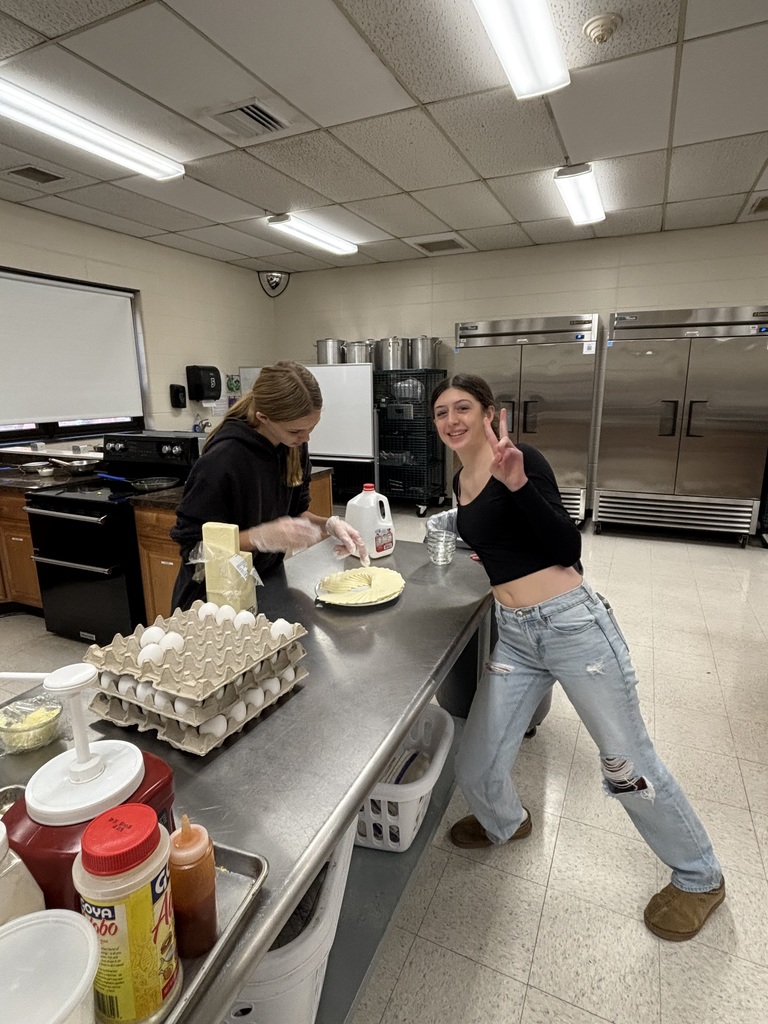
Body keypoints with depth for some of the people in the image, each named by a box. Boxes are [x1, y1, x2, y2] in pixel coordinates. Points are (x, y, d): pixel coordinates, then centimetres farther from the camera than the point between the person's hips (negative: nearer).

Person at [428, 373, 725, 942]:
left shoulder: (522, 460, -10)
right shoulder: (461, 481, 11)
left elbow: (568, 547, -17)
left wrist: (516, 481, -27)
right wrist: (459, 525, 16)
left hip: (573, 624, -6)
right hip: (514, 636, 6)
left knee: (627, 764, 9)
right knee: (476, 772, 5)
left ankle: (700, 877, 39)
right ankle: (506, 822, 43)